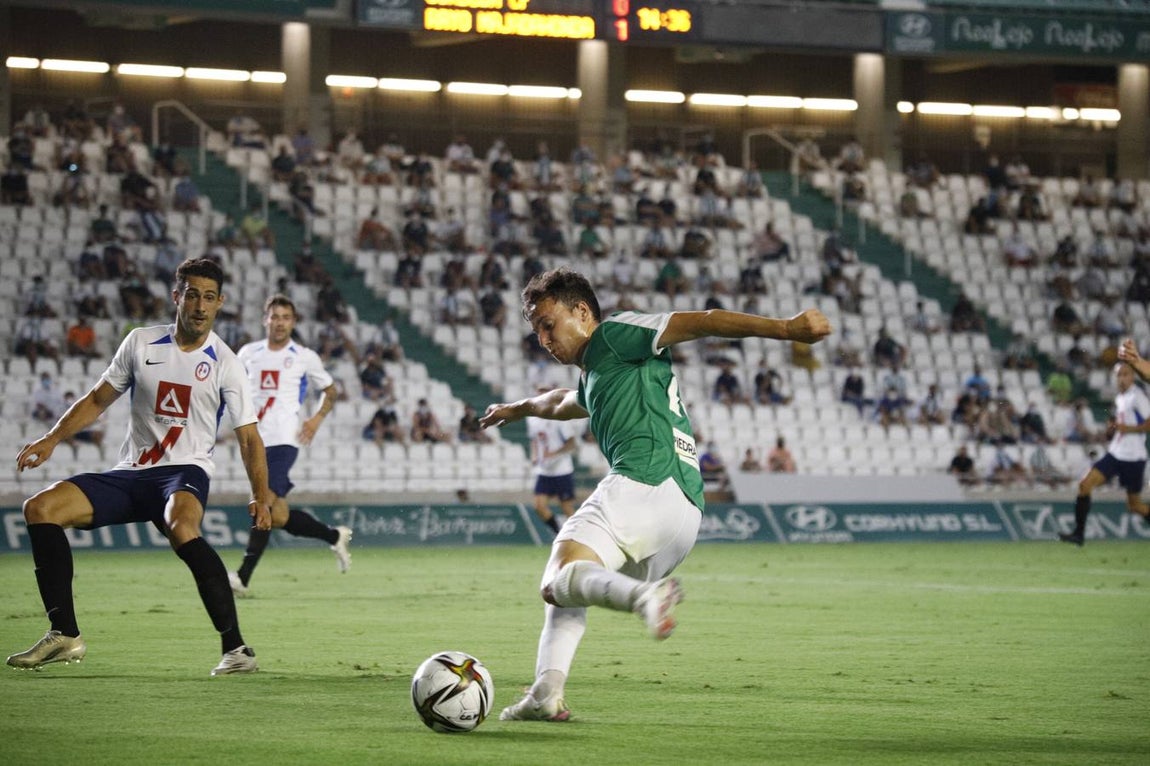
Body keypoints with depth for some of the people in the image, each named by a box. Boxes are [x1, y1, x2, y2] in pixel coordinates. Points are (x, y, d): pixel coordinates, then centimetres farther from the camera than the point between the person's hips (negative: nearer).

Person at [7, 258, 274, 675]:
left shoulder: (224, 364, -2)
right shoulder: (141, 343, 5)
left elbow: (249, 438, -1)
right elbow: (98, 398, 16)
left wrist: (260, 495, -16)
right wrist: (52, 439, 3)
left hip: (184, 472, -4)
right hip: (130, 472, 4)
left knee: (181, 529, -39)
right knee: (40, 508, -14)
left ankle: (236, 648, -37)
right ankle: (65, 635, -9)